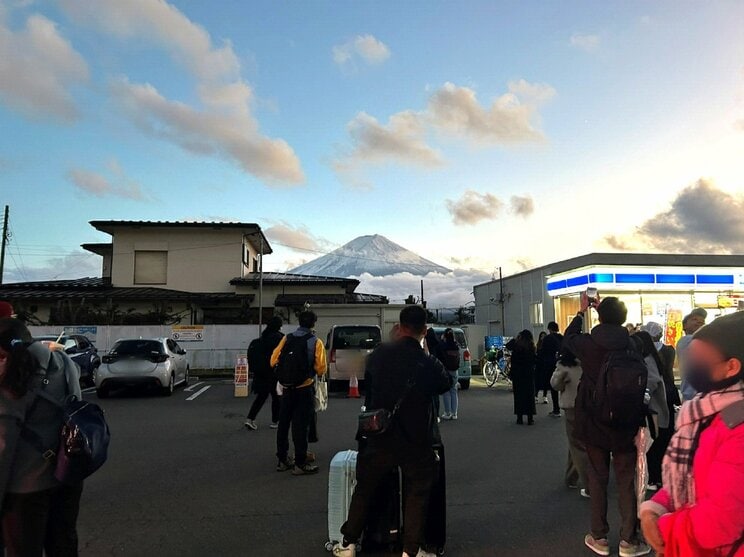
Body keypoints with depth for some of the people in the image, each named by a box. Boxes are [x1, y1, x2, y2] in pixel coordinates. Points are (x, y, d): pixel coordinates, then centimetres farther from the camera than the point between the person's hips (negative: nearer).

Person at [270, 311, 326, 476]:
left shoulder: (286, 339, 2)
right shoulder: (316, 342, -8)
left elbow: (273, 361, 2)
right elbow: (321, 369, -9)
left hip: (287, 388, 4)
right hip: (305, 389, -4)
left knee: (283, 423, 15)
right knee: (301, 426, 2)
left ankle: (282, 460, 26)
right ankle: (300, 464, 7)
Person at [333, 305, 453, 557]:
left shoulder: (378, 354, -8)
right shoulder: (429, 364, -16)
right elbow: (447, 383, 5)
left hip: (378, 437, 2)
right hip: (415, 441, -2)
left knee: (364, 489, 19)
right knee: (417, 493, 17)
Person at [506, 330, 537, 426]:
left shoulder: (517, 346, -13)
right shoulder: (532, 347, -9)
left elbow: (508, 346, 6)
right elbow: (535, 360, 0)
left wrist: (515, 338, 9)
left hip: (517, 374, -1)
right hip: (529, 373, 1)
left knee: (519, 395, 8)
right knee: (530, 395, 8)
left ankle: (520, 417, 11)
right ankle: (530, 418, 9)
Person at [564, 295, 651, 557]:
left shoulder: (587, 343, -10)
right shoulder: (633, 344, -13)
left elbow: (569, 336, 10)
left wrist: (582, 311, 20)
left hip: (594, 422, 0)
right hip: (626, 423, 1)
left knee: (597, 478, 12)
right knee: (626, 481, 12)